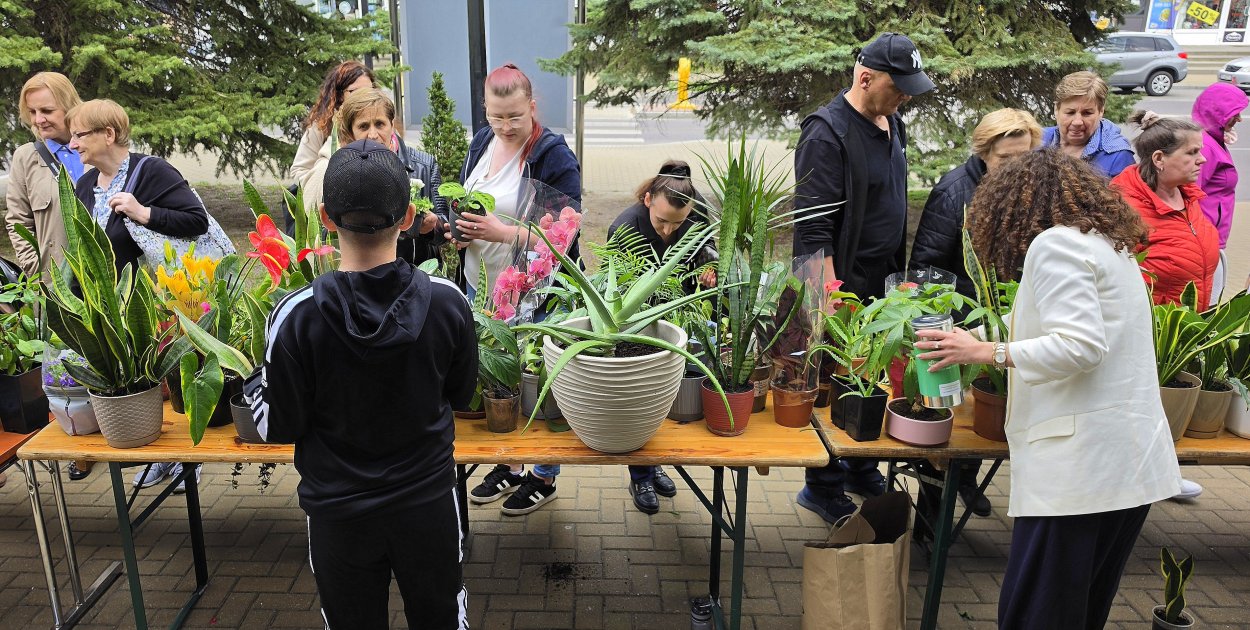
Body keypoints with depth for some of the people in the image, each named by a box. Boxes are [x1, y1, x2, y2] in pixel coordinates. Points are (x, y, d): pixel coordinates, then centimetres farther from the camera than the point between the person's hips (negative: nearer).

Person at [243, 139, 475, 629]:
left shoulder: (296, 317, -22)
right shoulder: (447, 302, -17)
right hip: (429, 501, 1)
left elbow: (279, 427, -10)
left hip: (338, 512, 0)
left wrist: (248, 376, 7)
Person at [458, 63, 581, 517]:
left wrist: (504, 233, -29)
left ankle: (544, 477, 28)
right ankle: (507, 466, 38)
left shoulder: (553, 155, -17)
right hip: (481, 284, 7)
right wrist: (458, 230, -4)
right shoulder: (482, 141, 5)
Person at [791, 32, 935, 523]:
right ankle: (824, 488, 18)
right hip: (842, 285, -8)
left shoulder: (891, 124, 11)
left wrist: (900, 270, 19)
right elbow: (813, 228, -21)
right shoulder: (828, 134, -17)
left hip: (883, 281, 8)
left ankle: (861, 469, 34)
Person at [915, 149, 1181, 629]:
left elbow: (1081, 345, -19)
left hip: (1080, 464, -10)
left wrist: (985, 352, -12)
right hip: (1132, 463, 10)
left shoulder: (1055, 243, -8)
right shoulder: (1113, 246, 20)